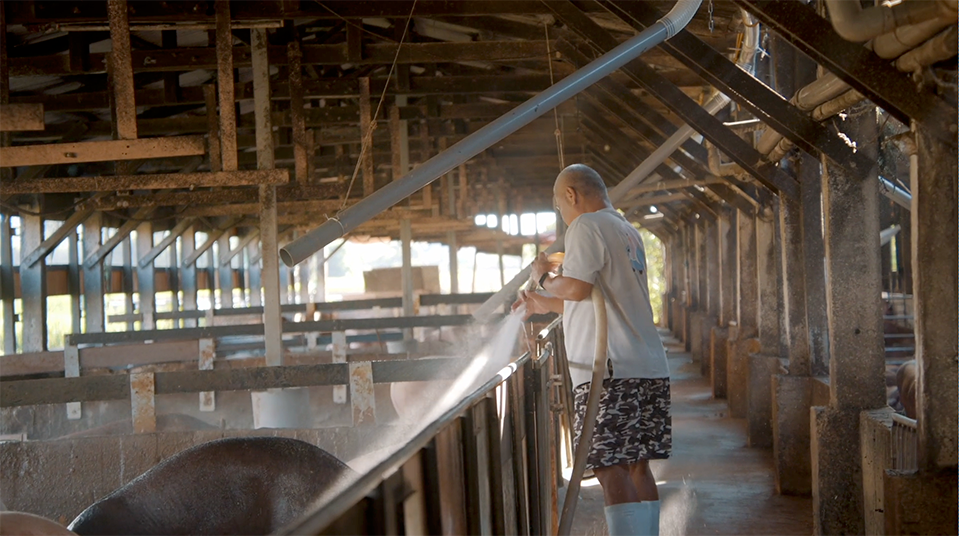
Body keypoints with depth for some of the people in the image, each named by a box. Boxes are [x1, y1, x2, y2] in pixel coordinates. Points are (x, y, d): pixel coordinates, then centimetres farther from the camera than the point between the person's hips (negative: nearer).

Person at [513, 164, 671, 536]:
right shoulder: (629, 233, 23)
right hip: (650, 367, 9)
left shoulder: (586, 226, -5)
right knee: (636, 466, 12)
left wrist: (545, 276, 1)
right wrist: (546, 305, 37)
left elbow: (576, 287, -19)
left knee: (611, 470, -11)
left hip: (609, 369, -9)